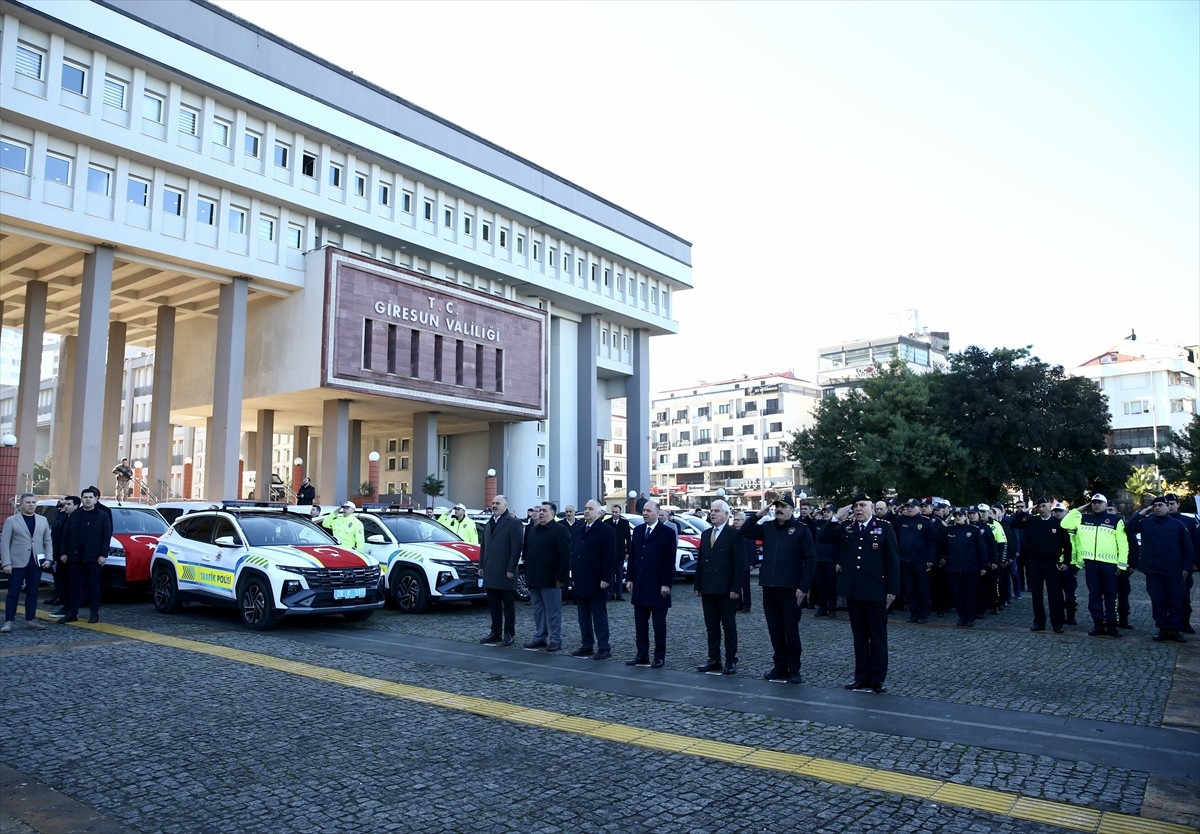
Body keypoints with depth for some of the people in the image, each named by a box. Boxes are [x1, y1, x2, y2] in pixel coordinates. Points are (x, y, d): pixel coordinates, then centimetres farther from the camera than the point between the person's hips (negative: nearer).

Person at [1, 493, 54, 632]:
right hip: (17, 563, -3)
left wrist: (48, 559, 0)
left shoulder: (43, 520, 10)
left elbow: (48, 541, 11)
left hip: (37, 562, 3)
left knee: (32, 593, 8)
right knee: (13, 593, 1)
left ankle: (30, 620, 14)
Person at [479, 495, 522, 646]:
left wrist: (511, 569, -16)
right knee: (493, 605, 11)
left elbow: (516, 548, -12)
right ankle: (495, 632, 19)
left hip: (505, 573, -7)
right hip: (490, 572, 7)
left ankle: (509, 634, 10)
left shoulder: (513, 523, -7)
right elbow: (483, 546, 20)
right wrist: (481, 566, 12)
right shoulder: (488, 524, 17)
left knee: (508, 605, 3)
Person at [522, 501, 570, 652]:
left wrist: (561, 577, -17)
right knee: (538, 611, 13)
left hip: (550, 580, -7)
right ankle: (539, 638, 21)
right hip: (533, 580, 7)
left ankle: (555, 640, 7)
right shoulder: (532, 530, 15)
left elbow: (565, 556, -13)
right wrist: (527, 574, 13)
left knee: (553, 612, 0)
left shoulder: (560, 530, -8)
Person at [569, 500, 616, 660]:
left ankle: (604, 648, 8)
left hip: (596, 583, -7)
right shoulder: (578, 529, 13)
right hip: (580, 583, 7)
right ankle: (586, 646, 19)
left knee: (599, 617, 1)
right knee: (583, 617, 11)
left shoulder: (606, 530, -8)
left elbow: (610, 557, -13)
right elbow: (573, 553, 15)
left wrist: (605, 579, -17)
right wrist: (574, 576, 10)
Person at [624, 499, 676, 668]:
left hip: (658, 586, -5)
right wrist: (629, 579, 7)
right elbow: (632, 556, 12)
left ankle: (660, 657, 11)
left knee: (659, 623, 4)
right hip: (639, 585, 5)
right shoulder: (638, 531, 10)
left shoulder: (667, 532, -7)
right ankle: (642, 655, 15)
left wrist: (666, 584, -15)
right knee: (640, 622, 8)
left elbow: (670, 561, -10)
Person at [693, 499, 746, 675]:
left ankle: (731, 661, 11)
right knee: (711, 626, 10)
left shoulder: (734, 534, -7)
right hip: (708, 589, 6)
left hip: (726, 590, -6)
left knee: (729, 626, 3)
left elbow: (740, 563, -10)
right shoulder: (706, 534, 13)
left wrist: (736, 588, -15)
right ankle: (714, 660, 18)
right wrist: (698, 585, 11)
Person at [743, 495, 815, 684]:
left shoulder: (801, 530, -5)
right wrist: (759, 515, -3)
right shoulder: (767, 527, 10)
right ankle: (780, 666, 21)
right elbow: (745, 532, 9)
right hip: (769, 586, 5)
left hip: (790, 588, -5)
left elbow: (810, 559, -7)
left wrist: (803, 587, -11)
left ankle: (794, 669, 14)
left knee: (791, 630, 3)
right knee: (774, 629, 10)